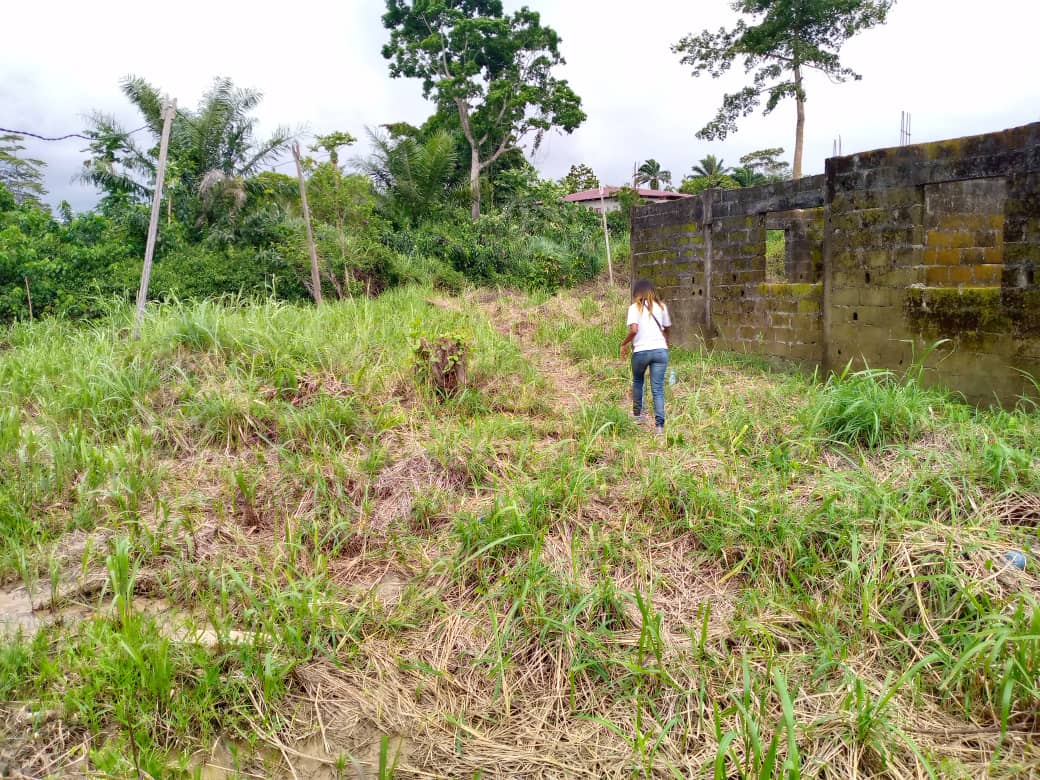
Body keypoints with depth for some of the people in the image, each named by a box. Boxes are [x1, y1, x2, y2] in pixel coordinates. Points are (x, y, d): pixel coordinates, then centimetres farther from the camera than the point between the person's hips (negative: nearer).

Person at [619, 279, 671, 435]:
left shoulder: (635, 308, -1)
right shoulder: (661, 307, 10)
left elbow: (634, 330, -15)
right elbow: (666, 329, 16)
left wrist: (624, 343, 0)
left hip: (641, 351, -2)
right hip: (661, 350, 2)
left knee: (637, 381, 24)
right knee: (658, 388, 1)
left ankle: (637, 414, 34)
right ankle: (660, 425, -7)